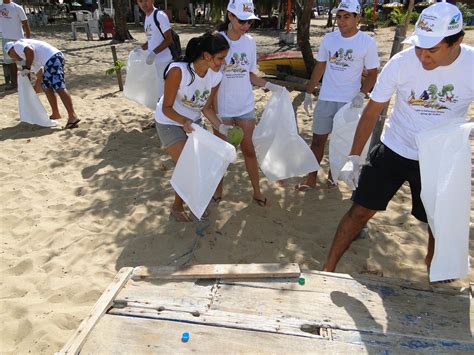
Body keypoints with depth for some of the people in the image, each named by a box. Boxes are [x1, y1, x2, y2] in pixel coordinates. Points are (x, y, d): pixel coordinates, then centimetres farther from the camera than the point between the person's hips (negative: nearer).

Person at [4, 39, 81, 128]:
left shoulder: (18, 45, 11)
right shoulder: (31, 58, 34)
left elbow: (30, 50, -13)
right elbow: (40, 77, 39)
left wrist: (26, 68, -2)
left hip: (52, 58, -10)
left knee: (59, 88, -19)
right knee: (46, 86, 21)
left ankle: (72, 116, -29)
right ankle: (56, 114, 25)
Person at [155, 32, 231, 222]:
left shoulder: (216, 76, -16)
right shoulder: (178, 71, -33)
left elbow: (207, 107, -4)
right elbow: (167, 108, -25)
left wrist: (221, 127, -19)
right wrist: (184, 121, -43)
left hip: (193, 122, 5)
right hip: (170, 122, -5)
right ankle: (177, 207, 20)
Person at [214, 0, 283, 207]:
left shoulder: (250, 42, 1)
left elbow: (250, 74, 9)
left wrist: (270, 86, -5)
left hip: (245, 106, 3)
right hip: (221, 107, -3)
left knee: (248, 149, 10)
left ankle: (257, 191, 23)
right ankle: (218, 189, 31)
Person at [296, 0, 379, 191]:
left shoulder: (367, 42, -6)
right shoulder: (329, 38, 2)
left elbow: (372, 73, -2)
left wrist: (361, 95, -18)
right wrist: (308, 92, 8)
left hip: (349, 101, -2)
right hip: (325, 98, 3)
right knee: (318, 139, 7)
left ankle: (332, 175, 29)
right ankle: (311, 178, 20)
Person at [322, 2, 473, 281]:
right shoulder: (401, 62, -17)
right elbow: (372, 111, -10)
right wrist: (354, 157, -14)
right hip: (393, 151, -1)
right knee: (361, 211, -1)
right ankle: (328, 269, 16)